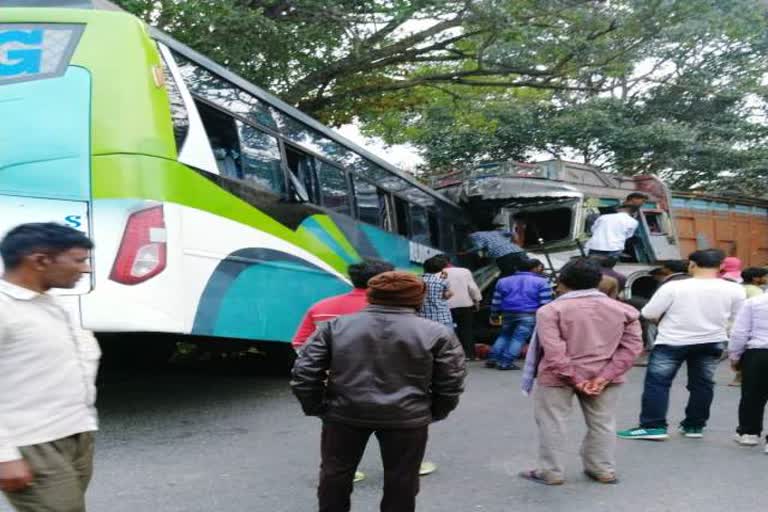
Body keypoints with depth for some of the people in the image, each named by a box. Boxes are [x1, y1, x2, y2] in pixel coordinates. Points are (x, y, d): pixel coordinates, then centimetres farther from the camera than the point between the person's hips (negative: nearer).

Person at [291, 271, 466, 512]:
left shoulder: (335, 326, 2)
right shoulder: (436, 333, -2)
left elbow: (305, 371, 1)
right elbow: (450, 384, 2)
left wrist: (315, 407, 11)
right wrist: (434, 413, 15)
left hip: (344, 412, 1)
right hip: (407, 417, -1)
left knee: (335, 472, 20)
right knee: (401, 479, 15)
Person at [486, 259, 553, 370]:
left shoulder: (504, 281, 13)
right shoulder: (541, 282, 0)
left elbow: (496, 301, 13)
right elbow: (545, 303, -7)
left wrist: (494, 315, 21)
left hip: (508, 314, 5)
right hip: (529, 315, -4)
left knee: (504, 336, 19)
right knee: (519, 338, -1)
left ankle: (492, 359, 14)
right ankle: (505, 362, -6)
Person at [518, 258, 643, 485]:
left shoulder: (551, 310, -10)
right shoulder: (623, 310, 3)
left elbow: (553, 352, -17)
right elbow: (632, 347, -3)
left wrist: (574, 379, -13)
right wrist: (605, 376, -9)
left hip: (558, 377, -3)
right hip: (603, 377, 4)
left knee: (553, 423, 7)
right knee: (602, 423, 16)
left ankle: (551, 472, 11)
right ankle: (604, 470, 22)